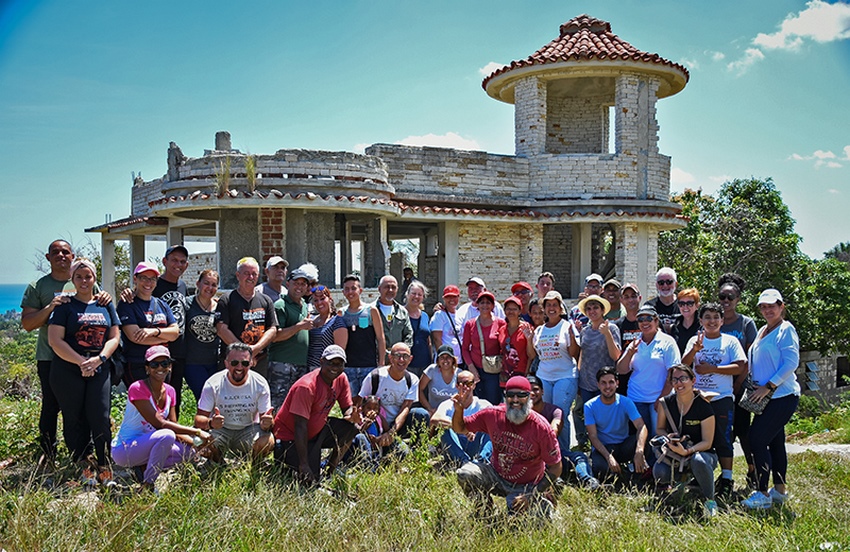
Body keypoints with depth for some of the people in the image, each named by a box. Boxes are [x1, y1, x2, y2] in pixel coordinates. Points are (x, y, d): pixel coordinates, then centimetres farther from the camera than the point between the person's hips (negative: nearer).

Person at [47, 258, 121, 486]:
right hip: (68, 371, -2)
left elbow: (114, 337, 8)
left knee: (100, 418, -5)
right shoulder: (65, 306, 3)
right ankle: (81, 468, 11)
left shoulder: (106, 305, 13)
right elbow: (55, 340, -6)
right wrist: (81, 362, -14)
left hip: (99, 370, 2)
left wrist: (98, 359, -9)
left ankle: (104, 467, 3)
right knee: (75, 420, 3)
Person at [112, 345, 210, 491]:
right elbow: (160, 424, -25)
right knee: (166, 435, -32)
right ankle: (147, 486, -19)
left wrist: (197, 442, -19)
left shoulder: (170, 391, 4)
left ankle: (143, 469, 0)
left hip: (145, 445, 7)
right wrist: (197, 432, -27)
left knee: (189, 451, -10)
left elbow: (174, 427, 0)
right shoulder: (137, 389, -19)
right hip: (124, 449, -7)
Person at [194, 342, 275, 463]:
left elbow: (265, 420, -9)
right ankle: (218, 466, 4)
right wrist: (210, 423, -39)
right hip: (220, 430, 0)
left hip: (249, 429, 1)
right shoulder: (213, 384, -14)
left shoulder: (260, 384, -12)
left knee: (268, 441, -29)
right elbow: (199, 419, -14)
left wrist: (266, 424, -35)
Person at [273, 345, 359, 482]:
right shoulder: (306, 387, -27)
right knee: (311, 477, -19)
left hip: (316, 431, 7)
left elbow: (347, 408, 2)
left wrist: (352, 416, -25)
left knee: (351, 427, -13)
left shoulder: (341, 379, -5)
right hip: (289, 436, -7)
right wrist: (303, 464, -30)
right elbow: (300, 427, -28)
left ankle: (331, 472, 2)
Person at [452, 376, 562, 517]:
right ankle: (485, 514, 3)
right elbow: (460, 429, -1)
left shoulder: (541, 427, -21)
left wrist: (531, 496, -21)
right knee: (465, 473, -24)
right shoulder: (493, 415, -13)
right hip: (496, 476, 2)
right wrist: (459, 409, -24)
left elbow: (555, 468, -15)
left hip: (526, 486, -2)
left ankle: (543, 502, 12)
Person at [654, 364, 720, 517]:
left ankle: (710, 500, -12)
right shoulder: (665, 403, -3)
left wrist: (687, 451, -29)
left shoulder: (704, 407, -14)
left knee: (698, 461, -41)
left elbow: (707, 442, -11)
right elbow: (659, 429, 9)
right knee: (659, 473, -29)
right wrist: (668, 437, -15)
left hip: (700, 452, -3)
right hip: (674, 452, 3)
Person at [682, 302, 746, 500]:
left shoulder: (730, 341, 4)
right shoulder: (695, 340, 10)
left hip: (722, 398, -2)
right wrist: (694, 350, -20)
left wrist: (712, 368, -12)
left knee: (723, 439, -2)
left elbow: (740, 367, -7)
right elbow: (683, 365, -1)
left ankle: (726, 480, 7)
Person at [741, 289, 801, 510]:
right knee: (774, 441, 14)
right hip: (767, 396, 9)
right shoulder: (762, 331, 15)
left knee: (757, 439, -12)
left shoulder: (786, 330, -10)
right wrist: (755, 386, 9)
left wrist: (769, 386, -18)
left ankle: (762, 494, -6)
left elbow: (791, 362, -18)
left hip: (783, 395, -9)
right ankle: (780, 489, 25)